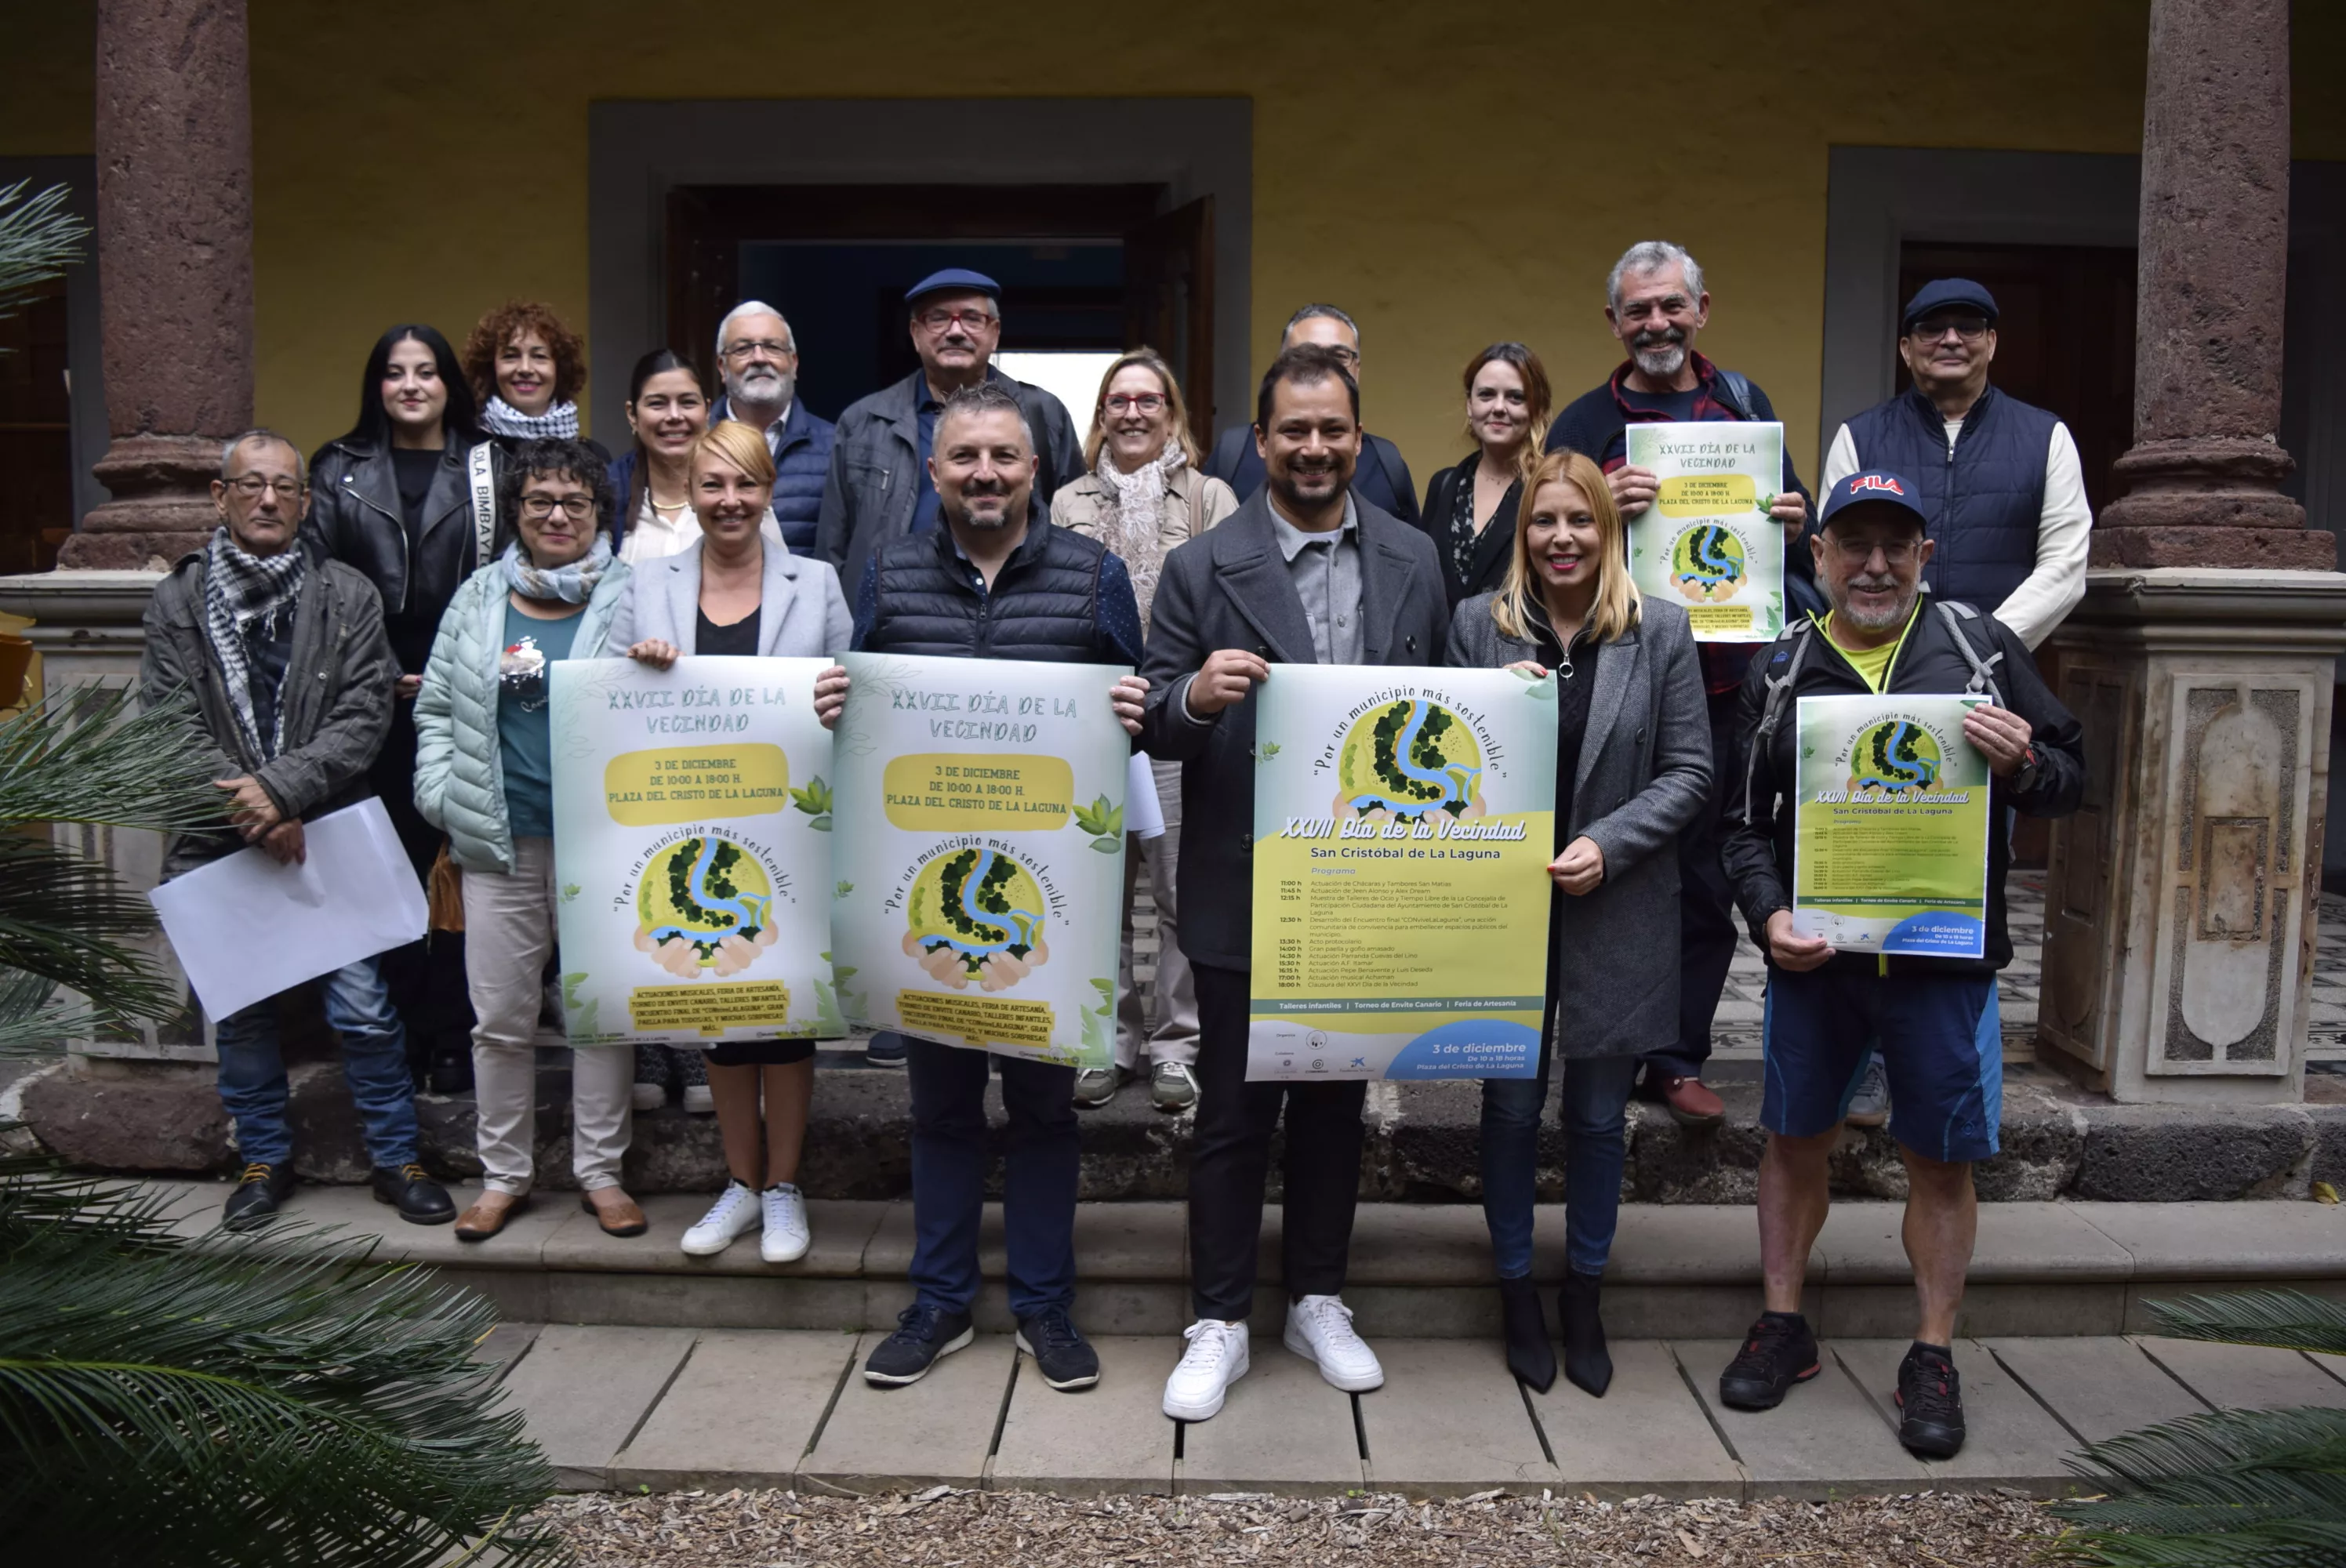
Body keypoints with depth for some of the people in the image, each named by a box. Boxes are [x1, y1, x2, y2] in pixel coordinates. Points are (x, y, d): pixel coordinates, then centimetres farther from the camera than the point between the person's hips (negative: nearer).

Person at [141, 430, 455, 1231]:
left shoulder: (348, 596, 2)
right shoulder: (176, 601, 5)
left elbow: (365, 714, -5)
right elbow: (170, 722, -2)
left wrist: (281, 787, -16)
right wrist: (253, 812, -12)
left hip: (327, 835, -1)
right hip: (220, 843, 2)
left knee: (364, 1009, -1)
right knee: (241, 1009, 12)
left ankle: (394, 1158, 15)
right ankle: (265, 1159, 29)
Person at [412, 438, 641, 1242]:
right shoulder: (479, 599, 9)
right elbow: (436, 708, 14)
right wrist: (440, 797, 2)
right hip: (500, 843, 2)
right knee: (500, 1016, 8)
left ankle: (600, 1172, 20)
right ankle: (503, 1176, 23)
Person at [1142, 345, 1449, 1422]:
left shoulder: (1413, 562, 5)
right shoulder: (1202, 567, -6)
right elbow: (1155, 726, -6)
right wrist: (1196, 696, -28)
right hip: (1243, 892, -3)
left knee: (1337, 1103, 16)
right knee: (1233, 1112, 7)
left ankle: (1317, 1302, 34)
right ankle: (1220, 1323, 24)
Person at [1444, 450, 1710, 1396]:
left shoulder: (1661, 631, -1)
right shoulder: (1478, 625, 0)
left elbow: (1689, 772, -2)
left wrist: (1608, 844, -15)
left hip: (1617, 914, 0)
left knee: (1600, 1114, 13)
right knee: (1511, 1106, 11)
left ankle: (1583, 1297, 32)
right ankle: (1516, 1289, 30)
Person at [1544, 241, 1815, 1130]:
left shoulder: (1745, 406, 13)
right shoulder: (1585, 423, 4)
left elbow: (1790, 528, 17)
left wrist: (1795, 530, -5)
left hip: (1725, 683, 3)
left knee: (1706, 881, 7)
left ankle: (1676, 1058, 19)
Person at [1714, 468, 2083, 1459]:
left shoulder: (1981, 648, 3)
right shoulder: (1781, 671, 5)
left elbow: (2069, 780, 8)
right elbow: (1745, 819, 6)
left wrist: (2023, 764, -15)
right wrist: (1769, 915, -10)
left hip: (1944, 957, -1)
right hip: (1811, 956, 1)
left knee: (1941, 1160, 8)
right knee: (1796, 1142, 12)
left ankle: (1932, 1359, 25)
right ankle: (1783, 1328, 29)